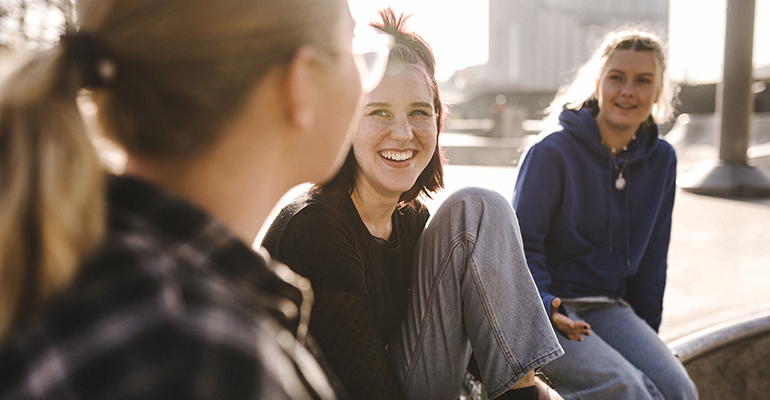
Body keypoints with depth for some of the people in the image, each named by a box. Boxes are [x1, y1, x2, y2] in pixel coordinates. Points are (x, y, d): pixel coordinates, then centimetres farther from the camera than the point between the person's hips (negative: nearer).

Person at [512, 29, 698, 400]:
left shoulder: (661, 159, 7)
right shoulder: (552, 152, -11)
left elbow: (651, 259, 14)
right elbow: (522, 244, -9)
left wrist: (646, 333, 14)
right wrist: (543, 307, -24)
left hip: (608, 306, 5)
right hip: (547, 310, -5)